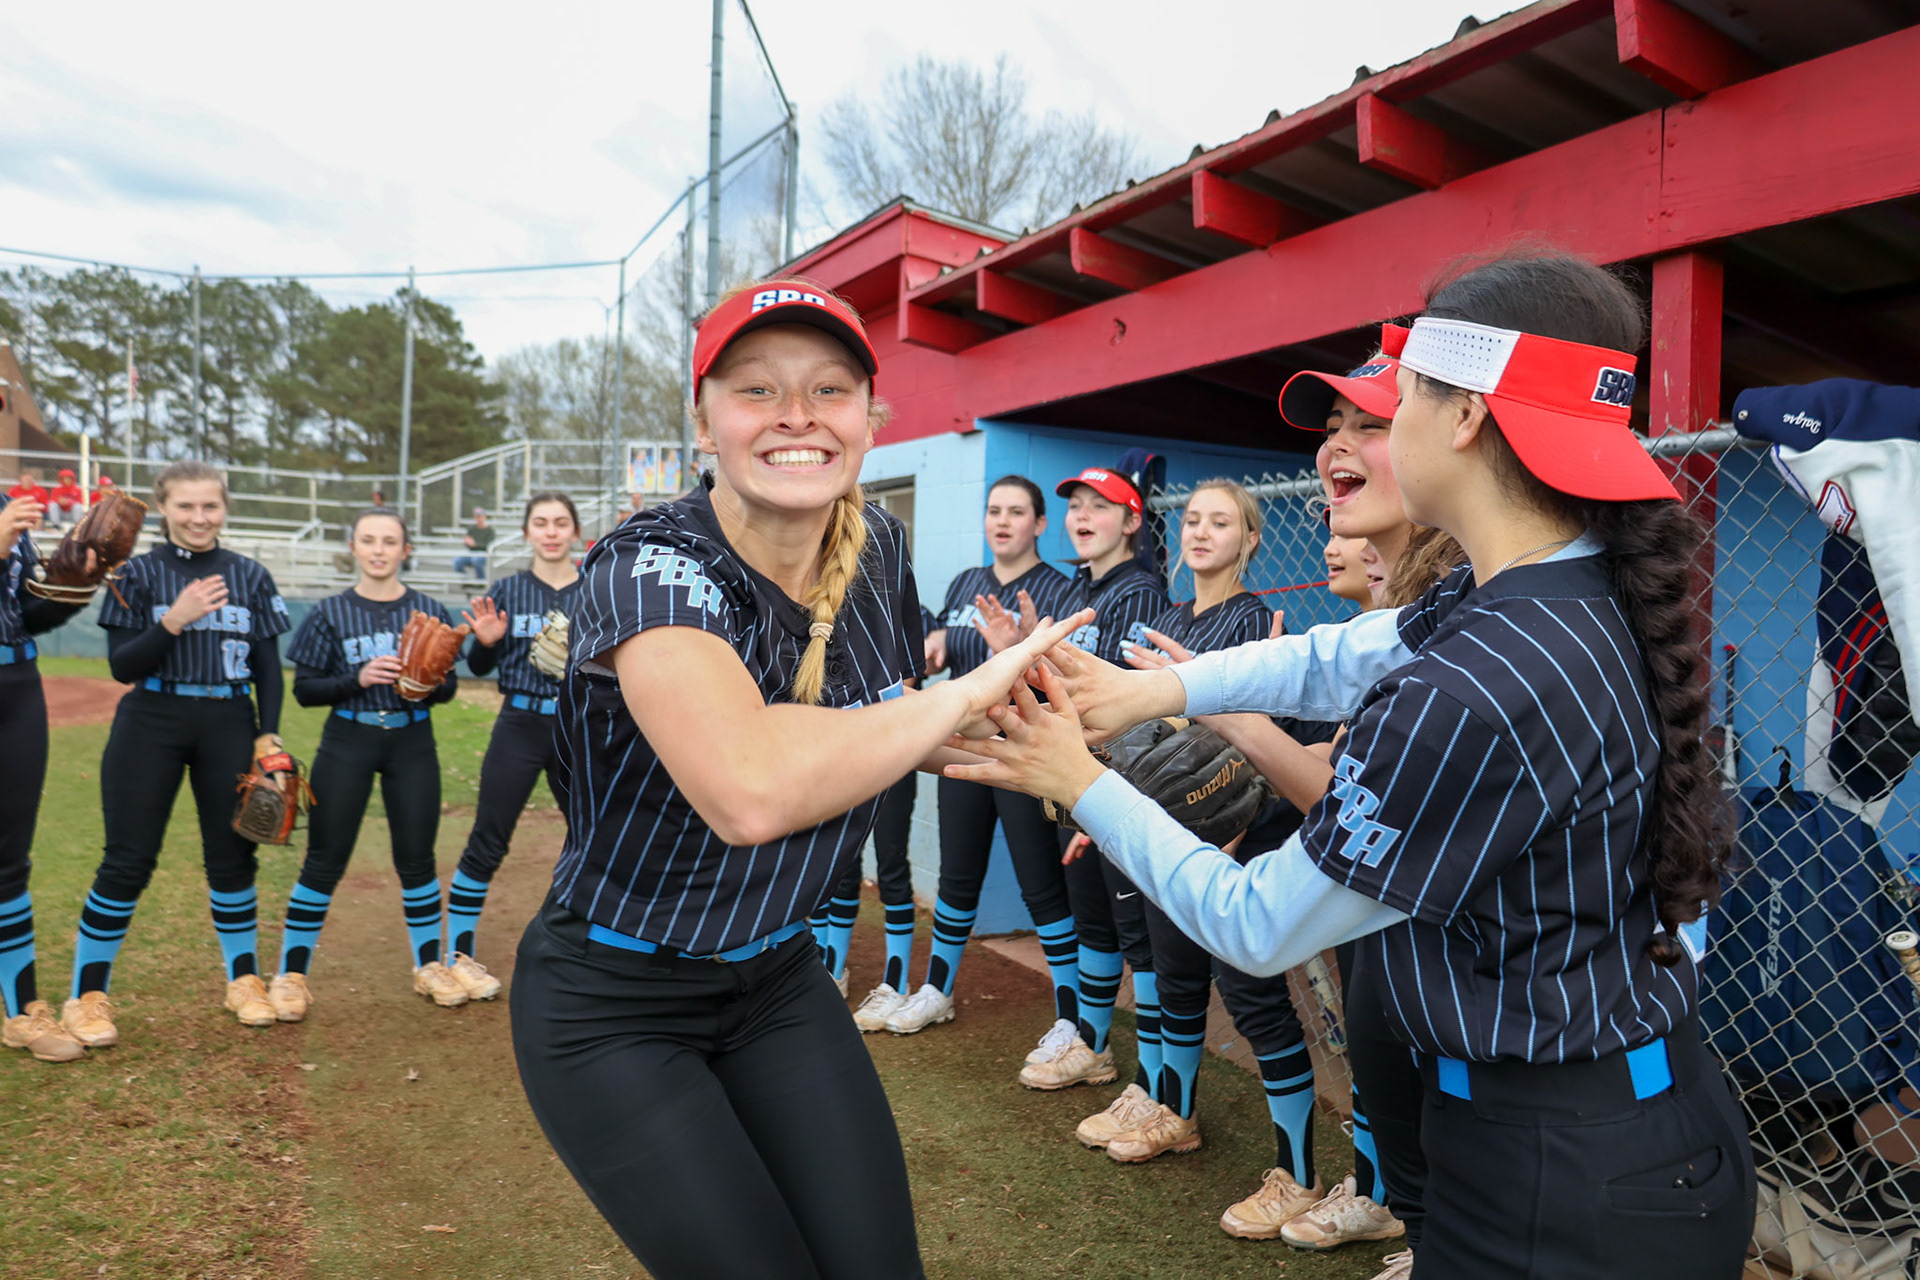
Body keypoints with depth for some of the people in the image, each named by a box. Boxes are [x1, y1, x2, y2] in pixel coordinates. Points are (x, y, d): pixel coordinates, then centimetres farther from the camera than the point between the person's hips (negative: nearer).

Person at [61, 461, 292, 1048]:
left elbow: (268, 667, 7)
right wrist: (173, 620, -19)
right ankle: (87, 995, 15)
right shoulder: (139, 573, 1)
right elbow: (122, 666, -5)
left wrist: (268, 735, -2)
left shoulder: (251, 576, 6)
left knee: (233, 857, 6)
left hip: (230, 725, 2)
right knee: (128, 860, 1)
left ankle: (244, 979, 22)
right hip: (151, 725, -1)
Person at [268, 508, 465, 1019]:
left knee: (416, 858, 7)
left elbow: (449, 684, 5)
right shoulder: (331, 613, 1)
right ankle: (291, 972, 18)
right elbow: (304, 689, -2)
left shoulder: (428, 610, 3)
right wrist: (359, 678, -17)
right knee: (324, 860, 3)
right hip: (348, 742, -1)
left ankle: (429, 964, 23)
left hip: (412, 743, 1)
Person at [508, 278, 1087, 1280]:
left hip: (777, 977, 5)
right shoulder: (652, 568, -25)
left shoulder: (879, 550, -5)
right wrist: (967, 690, -30)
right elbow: (751, 788, -44)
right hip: (612, 1008, -5)